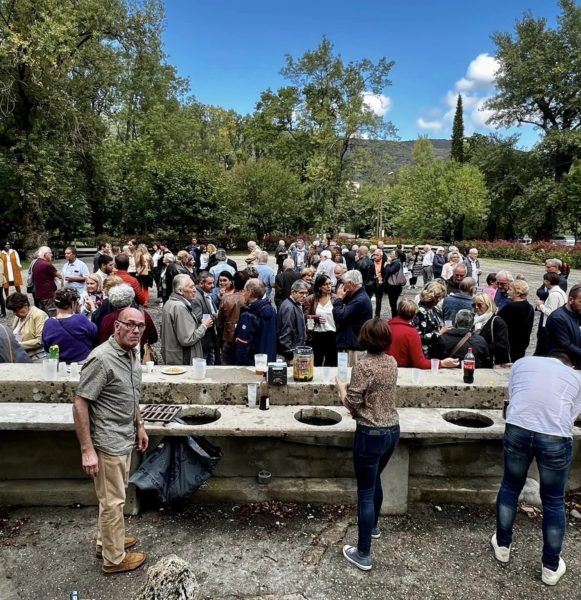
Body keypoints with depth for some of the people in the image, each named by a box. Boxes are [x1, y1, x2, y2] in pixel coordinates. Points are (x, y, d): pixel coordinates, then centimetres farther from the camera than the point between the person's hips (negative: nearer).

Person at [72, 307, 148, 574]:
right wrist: (87, 450, -22)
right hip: (108, 442, -8)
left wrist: (139, 426, 17)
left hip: (125, 439, 9)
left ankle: (107, 540, 42)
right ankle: (114, 558, 24)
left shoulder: (133, 354, 3)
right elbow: (79, 405, -22)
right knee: (113, 501, 6)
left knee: (113, 496, 23)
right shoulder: (101, 359, -24)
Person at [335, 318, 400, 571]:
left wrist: (341, 387, 2)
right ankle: (373, 526, 49)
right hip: (393, 430, 8)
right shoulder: (392, 362, 3)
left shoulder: (363, 365, -19)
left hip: (371, 434, -7)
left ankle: (363, 554, 12)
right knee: (375, 480, 29)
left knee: (365, 493, 3)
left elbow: (352, 403, -15)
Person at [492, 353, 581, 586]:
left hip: (517, 430, 1)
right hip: (555, 438, 0)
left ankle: (502, 545, 36)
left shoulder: (522, 362, 24)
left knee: (510, 486, 22)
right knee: (553, 502, 17)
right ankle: (551, 567, 30)